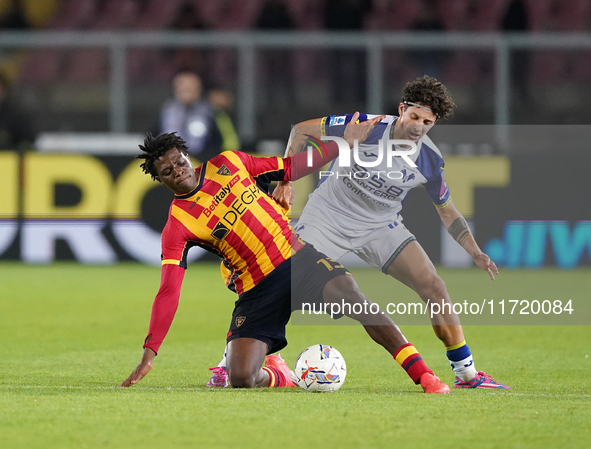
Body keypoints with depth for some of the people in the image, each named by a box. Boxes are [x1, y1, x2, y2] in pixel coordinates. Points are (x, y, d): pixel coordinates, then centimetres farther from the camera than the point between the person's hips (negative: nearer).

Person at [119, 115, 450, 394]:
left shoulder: (226, 164, 5)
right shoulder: (178, 225, -7)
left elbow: (290, 168, 15)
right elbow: (169, 291, -13)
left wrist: (343, 144, 8)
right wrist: (150, 352, -24)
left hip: (298, 256, 2)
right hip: (258, 289, -2)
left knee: (351, 297, -27)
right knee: (241, 379, -17)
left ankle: (422, 374, -26)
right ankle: (278, 375, 21)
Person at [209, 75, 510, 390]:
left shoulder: (429, 160, -11)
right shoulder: (368, 128, -22)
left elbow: (447, 211, 5)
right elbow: (302, 130, -12)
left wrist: (476, 253, -6)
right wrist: (285, 180, -18)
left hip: (382, 227, 3)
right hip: (328, 219, -3)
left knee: (434, 288, -10)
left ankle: (466, 374, 2)